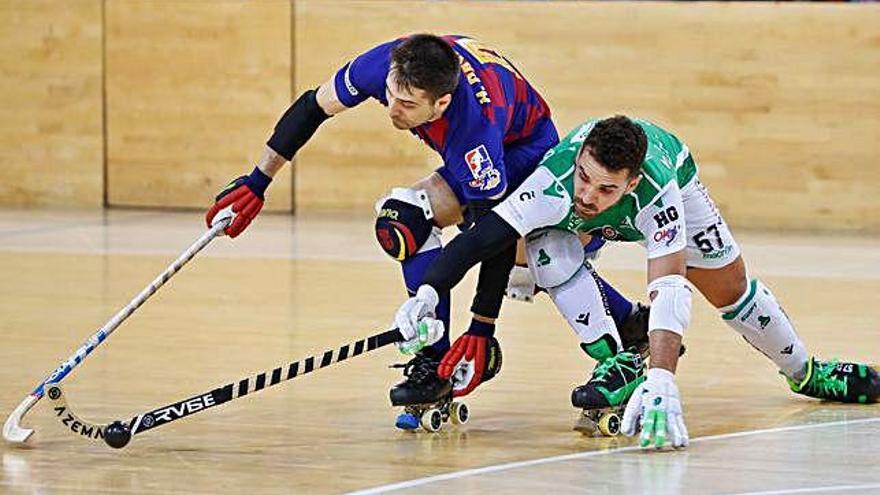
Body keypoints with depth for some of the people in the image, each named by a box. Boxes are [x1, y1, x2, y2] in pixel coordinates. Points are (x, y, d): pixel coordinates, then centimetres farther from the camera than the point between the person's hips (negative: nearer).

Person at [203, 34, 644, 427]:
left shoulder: (474, 122, -43)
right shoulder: (386, 65, -30)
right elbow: (314, 106, -11)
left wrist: (481, 330, -36)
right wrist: (258, 182, -11)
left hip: (524, 148, -8)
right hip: (471, 152, 8)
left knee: (407, 217, -26)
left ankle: (437, 362, -21)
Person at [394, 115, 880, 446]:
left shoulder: (655, 194, -47)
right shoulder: (556, 184, -46)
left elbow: (668, 291, -54)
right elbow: (480, 237, -47)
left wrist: (661, 382, -66)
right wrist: (426, 294, -62)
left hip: (670, 174, -1)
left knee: (731, 288, 8)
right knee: (547, 243, -31)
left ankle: (805, 371, 37)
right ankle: (616, 365, -19)